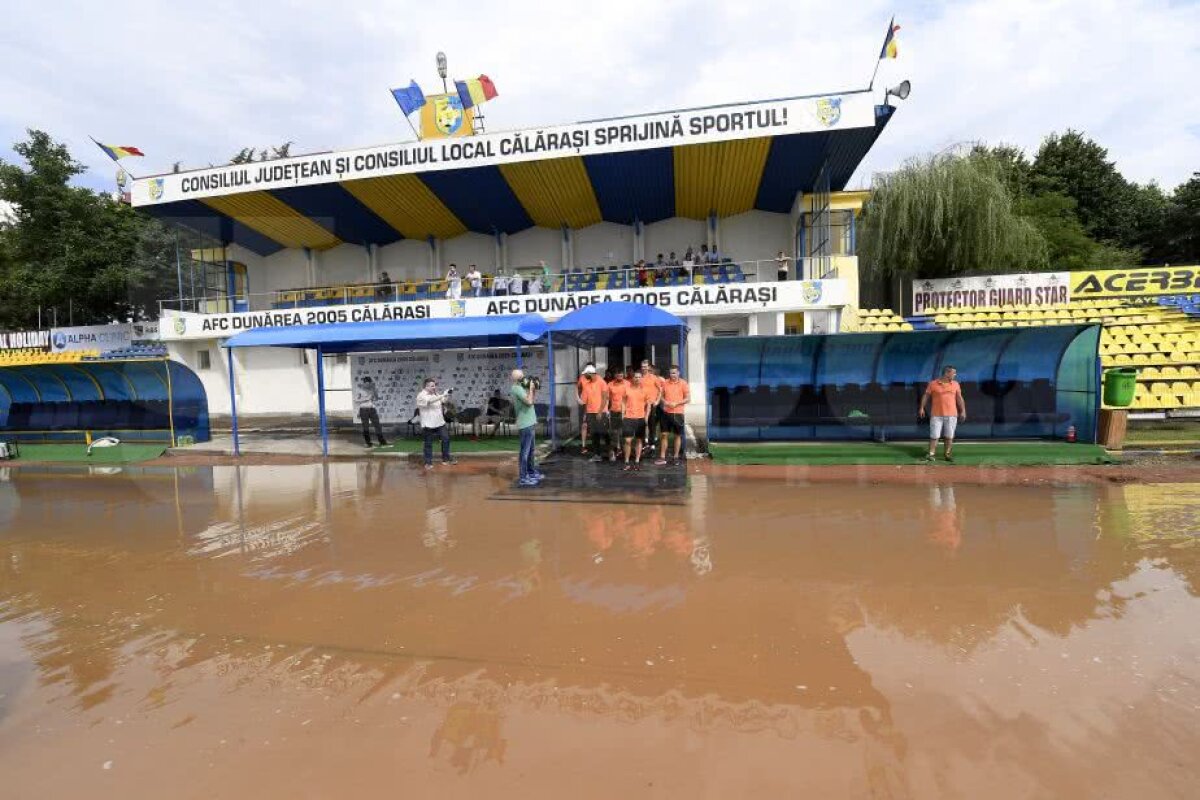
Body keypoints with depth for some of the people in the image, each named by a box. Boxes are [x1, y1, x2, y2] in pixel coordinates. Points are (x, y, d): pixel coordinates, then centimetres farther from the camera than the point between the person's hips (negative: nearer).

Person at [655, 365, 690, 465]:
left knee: (678, 435, 8)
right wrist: (664, 401, -10)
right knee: (664, 435, 2)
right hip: (666, 412, 2)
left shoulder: (683, 383, -5)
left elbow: (688, 398, -5)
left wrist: (676, 403, -17)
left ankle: (676, 457, 19)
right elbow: (661, 395, 12)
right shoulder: (665, 382, 4)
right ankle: (662, 457, 7)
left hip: (678, 413, -2)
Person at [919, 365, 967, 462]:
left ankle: (948, 454, 16)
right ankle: (931, 454, 4)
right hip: (936, 415, -3)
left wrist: (963, 411, 5)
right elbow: (926, 396, 3)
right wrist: (922, 408, -3)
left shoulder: (955, 384, 7)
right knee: (934, 436, -2)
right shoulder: (933, 383, -3)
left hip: (951, 415, 3)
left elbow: (959, 399, 10)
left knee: (949, 436, 6)